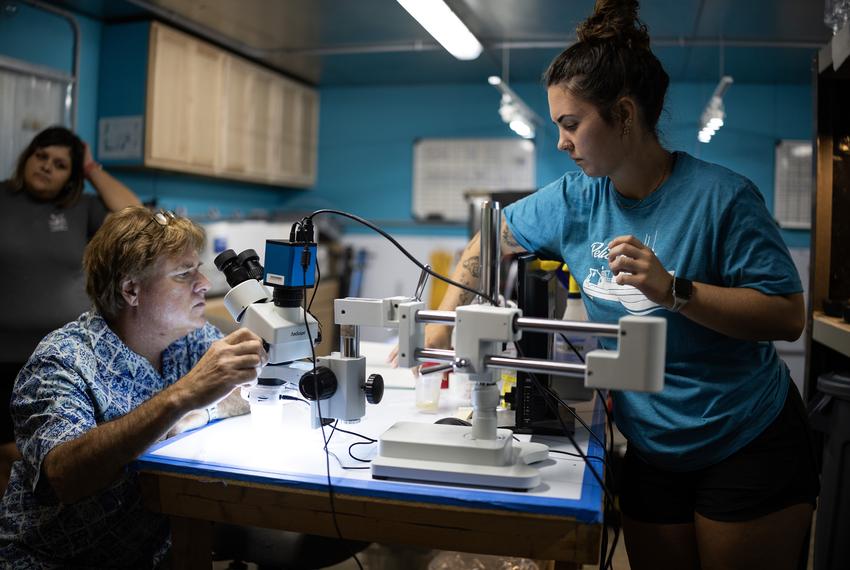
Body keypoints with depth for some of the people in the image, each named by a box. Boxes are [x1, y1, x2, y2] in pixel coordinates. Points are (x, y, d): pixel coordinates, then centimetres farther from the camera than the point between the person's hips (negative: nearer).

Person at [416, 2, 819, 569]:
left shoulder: (721, 196, -18)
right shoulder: (575, 200, -3)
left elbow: (789, 317, -19)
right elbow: (491, 242, 9)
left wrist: (673, 290, -31)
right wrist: (442, 327, 3)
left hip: (751, 451, -4)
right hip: (653, 453, 4)